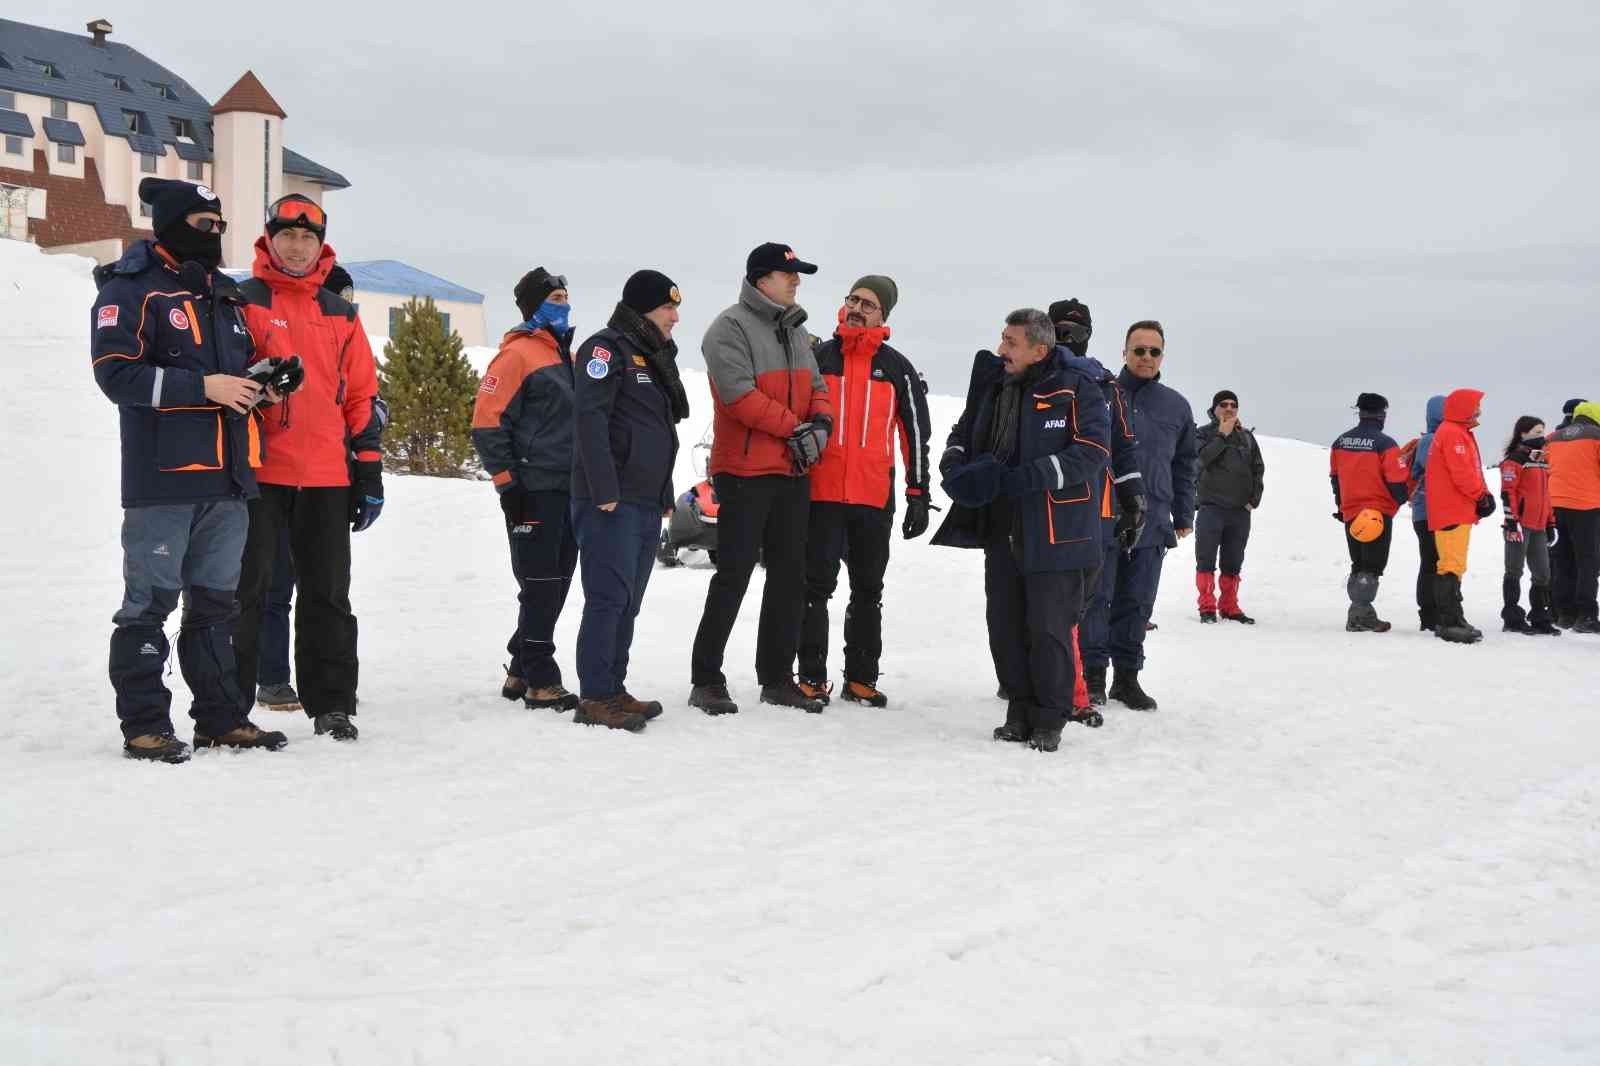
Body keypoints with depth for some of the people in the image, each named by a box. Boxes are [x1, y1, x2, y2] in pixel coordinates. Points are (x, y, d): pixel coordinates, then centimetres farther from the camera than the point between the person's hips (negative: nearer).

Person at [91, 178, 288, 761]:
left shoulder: (221, 293, 20)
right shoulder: (131, 290, -4)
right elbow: (117, 372, -14)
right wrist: (205, 387, -19)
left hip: (227, 478, 8)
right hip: (163, 478, -7)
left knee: (216, 603, 12)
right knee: (149, 604, -3)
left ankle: (222, 718, 18)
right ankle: (144, 725, 3)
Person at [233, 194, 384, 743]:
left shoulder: (341, 314, 14)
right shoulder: (242, 302, 2)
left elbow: (363, 398, 14)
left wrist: (369, 472, 9)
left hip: (327, 476, 4)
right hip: (258, 471, -3)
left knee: (328, 594, 8)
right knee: (245, 590, 1)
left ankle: (332, 704, 16)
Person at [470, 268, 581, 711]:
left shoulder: (568, 356, 18)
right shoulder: (517, 355, -8)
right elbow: (487, 422, -12)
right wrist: (508, 482, -14)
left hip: (570, 491, 8)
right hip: (535, 492, -8)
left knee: (555, 588, 11)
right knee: (540, 588, -6)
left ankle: (521, 671, 21)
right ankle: (541, 682, -1)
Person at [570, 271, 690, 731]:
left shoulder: (657, 357, 21)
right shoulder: (607, 347, -7)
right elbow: (590, 418, -18)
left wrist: (665, 495, 19)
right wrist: (605, 490, -22)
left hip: (648, 503, 9)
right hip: (611, 502, -9)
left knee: (628, 603, 10)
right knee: (609, 598, -11)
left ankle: (614, 690, 16)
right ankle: (594, 698, -9)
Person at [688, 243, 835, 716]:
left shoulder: (798, 333, 17)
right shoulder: (731, 328, -9)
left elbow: (817, 389, 16)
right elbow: (739, 394, -19)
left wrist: (821, 423, -7)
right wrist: (794, 427, -16)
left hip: (793, 472, 8)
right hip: (745, 471, -8)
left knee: (789, 575, 10)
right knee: (733, 575, -7)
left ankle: (777, 676, 19)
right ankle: (706, 678, 1)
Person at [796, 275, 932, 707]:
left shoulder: (897, 369, 6)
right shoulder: (818, 357, 6)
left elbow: (916, 435, 8)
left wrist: (918, 496, 4)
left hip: (875, 498, 1)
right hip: (821, 493, -1)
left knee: (868, 591, 9)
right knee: (817, 587, 0)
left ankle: (862, 678, 17)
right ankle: (812, 677, 6)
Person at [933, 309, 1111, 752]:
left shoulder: (1077, 390, -8)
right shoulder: (994, 384, 11)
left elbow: (1091, 453, -16)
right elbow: (963, 432, 23)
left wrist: (1025, 478, -22)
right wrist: (956, 463, -1)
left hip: (1055, 533, -6)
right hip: (1001, 529, 6)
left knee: (1049, 628, -2)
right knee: (1006, 627, 9)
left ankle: (1049, 720, 10)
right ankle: (1020, 711, 21)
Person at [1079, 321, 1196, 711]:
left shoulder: (1176, 406, 11)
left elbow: (1184, 465, 17)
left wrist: (1183, 516, 14)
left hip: (1151, 523, 3)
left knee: (1137, 602, 7)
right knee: (1096, 598, 0)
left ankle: (1127, 676, 16)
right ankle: (1094, 675, 9)